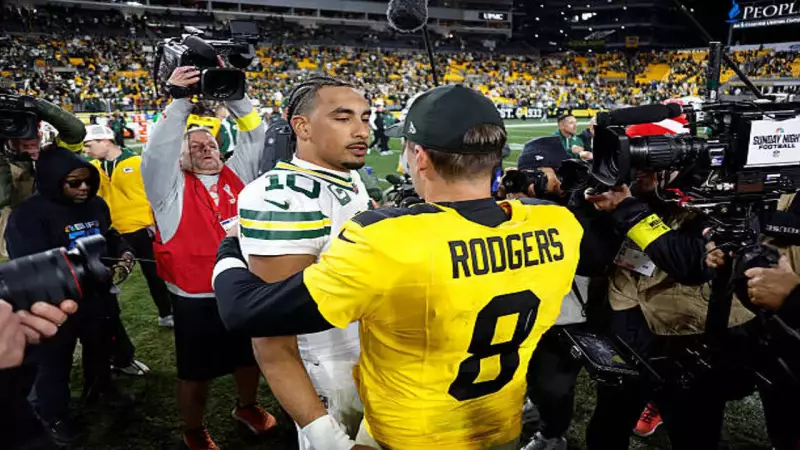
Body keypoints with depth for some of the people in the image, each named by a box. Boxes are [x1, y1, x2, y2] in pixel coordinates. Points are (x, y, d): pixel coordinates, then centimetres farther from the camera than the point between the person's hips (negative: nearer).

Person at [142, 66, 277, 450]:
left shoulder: (236, 172, 5)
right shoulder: (172, 186, -4)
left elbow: (254, 132, 2)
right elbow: (158, 150, -19)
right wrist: (180, 102, -25)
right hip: (196, 299, -4)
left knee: (249, 357, 23)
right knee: (196, 372, 14)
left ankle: (247, 407, 50)